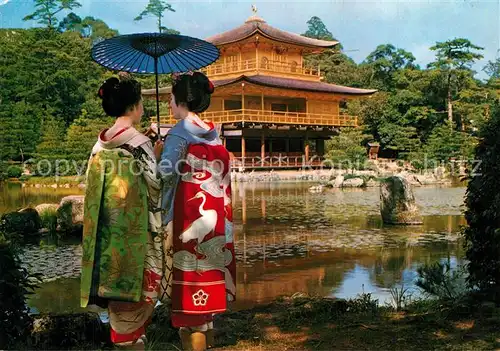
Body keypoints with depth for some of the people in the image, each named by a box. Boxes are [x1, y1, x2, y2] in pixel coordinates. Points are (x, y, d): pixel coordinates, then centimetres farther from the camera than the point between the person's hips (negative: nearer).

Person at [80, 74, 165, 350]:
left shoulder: (101, 142, 6)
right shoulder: (139, 142, -13)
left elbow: (94, 183, 12)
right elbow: (155, 183, -11)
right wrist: (159, 154, 4)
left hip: (108, 226, 7)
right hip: (136, 226, -7)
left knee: (117, 281, 14)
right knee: (140, 284, 4)